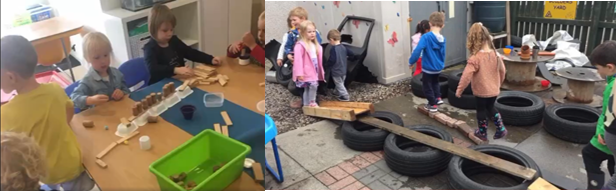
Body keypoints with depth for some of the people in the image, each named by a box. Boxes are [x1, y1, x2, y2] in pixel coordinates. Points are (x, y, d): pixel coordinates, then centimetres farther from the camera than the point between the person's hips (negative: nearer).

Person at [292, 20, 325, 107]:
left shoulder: (316, 45, 12)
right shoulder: (300, 45, -16)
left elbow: (319, 59, 18)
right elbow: (298, 60, -20)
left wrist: (321, 72, 19)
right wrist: (299, 73, -23)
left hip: (314, 70, 8)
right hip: (307, 71, -8)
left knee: (308, 87, 14)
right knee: (313, 85, -17)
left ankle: (307, 104, 22)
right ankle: (312, 102, -2)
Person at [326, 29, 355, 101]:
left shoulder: (333, 49, -23)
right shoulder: (343, 47, 0)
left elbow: (332, 60, -31)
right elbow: (352, 54, 6)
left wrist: (328, 63, -12)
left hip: (336, 71, -8)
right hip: (343, 70, 8)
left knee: (339, 84, 3)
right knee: (341, 83, 24)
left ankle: (345, 96, 1)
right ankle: (337, 93, 42)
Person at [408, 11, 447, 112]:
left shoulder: (426, 37, -23)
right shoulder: (442, 39, -5)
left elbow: (417, 50, -29)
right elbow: (443, 54, 8)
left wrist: (411, 62, -16)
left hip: (428, 68, -5)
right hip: (438, 68, 5)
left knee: (428, 86, 14)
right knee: (435, 82, 33)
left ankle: (432, 105, 24)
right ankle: (438, 98, 30)